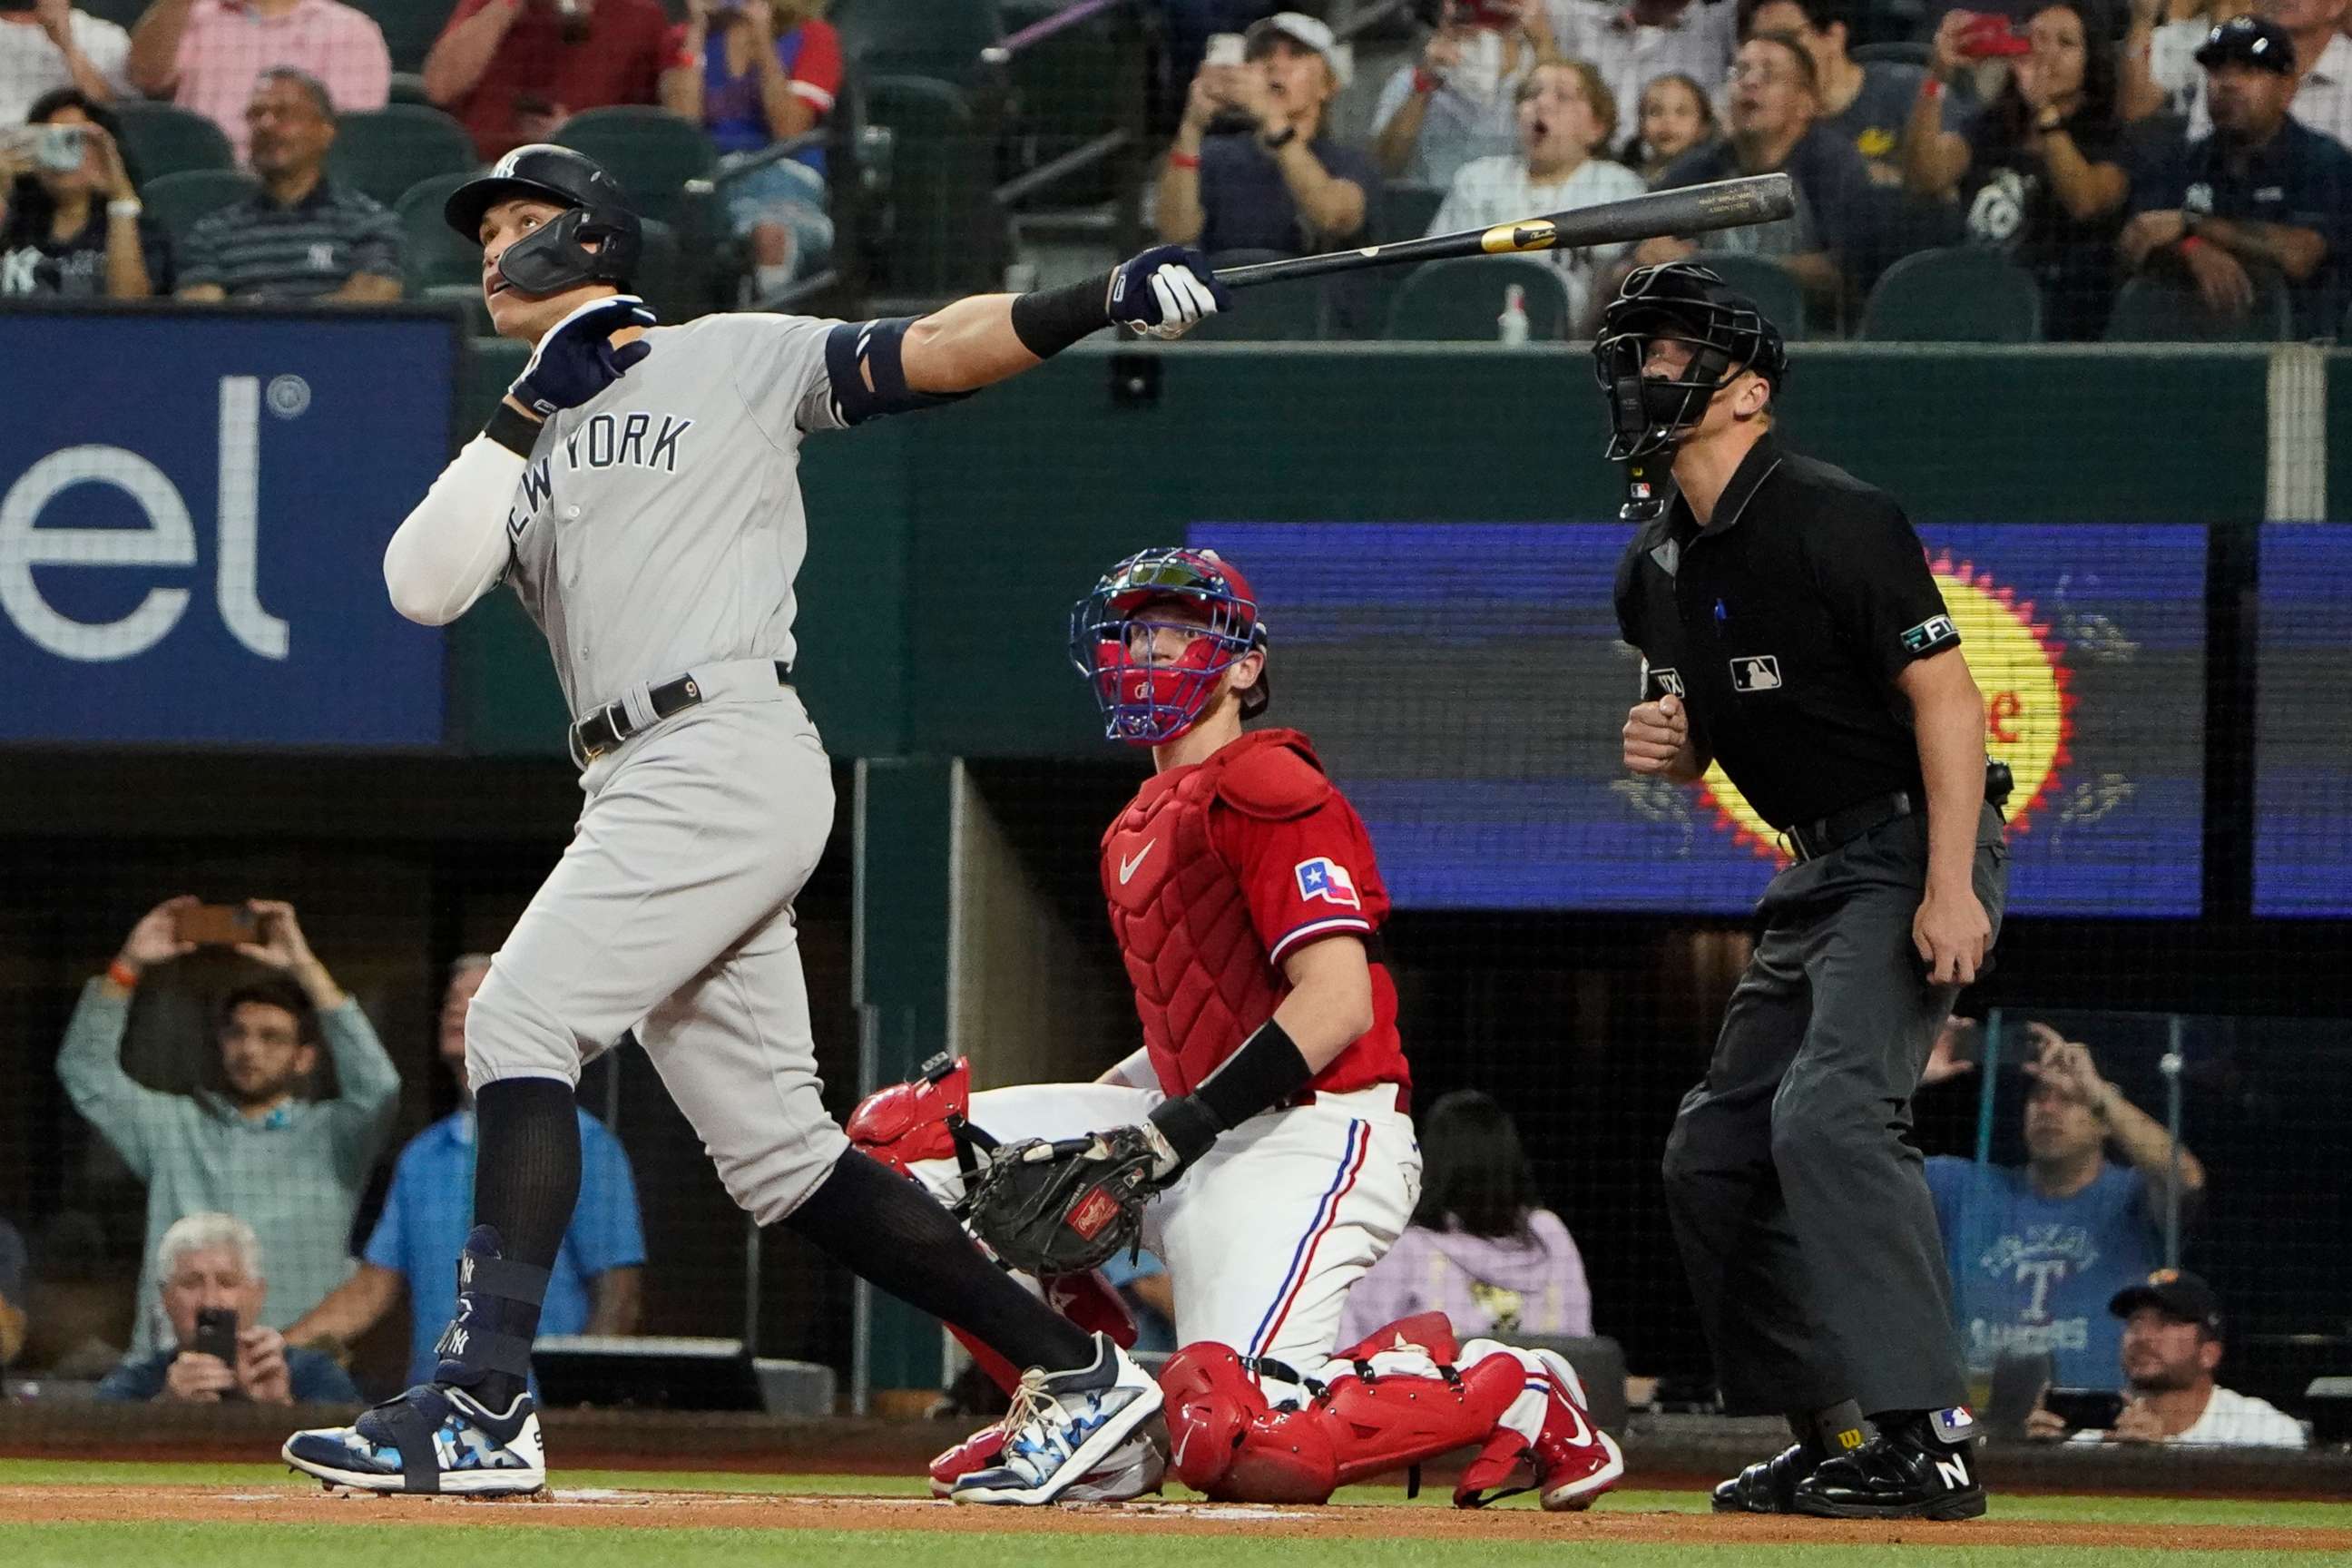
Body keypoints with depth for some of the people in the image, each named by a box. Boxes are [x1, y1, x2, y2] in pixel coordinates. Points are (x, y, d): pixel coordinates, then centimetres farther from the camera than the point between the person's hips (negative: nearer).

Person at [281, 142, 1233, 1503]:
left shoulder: (732, 362, 9)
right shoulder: (521, 456, 25)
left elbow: (938, 353, 1)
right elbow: (423, 587, 9)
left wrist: (1108, 298, -14)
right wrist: (531, 413, 3)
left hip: (729, 752, -8)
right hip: (643, 794, 8)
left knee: (520, 1023, -18)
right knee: (777, 1151, 5)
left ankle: (484, 1407, -24)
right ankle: (1075, 1372, 10)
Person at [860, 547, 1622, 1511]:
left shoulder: (1265, 790, -8)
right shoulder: (1136, 828, 22)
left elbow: (1338, 1004, -18)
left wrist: (1179, 1128, -21)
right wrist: (1094, 1118, 8)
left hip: (1312, 1138, -9)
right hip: (1205, 1151, 9)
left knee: (1238, 1446, -27)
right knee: (906, 1136, 2)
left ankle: (1514, 1392, -3)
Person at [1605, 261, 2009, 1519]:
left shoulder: (1831, 519, -16)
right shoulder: (1654, 568, 11)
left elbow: (1943, 693, -19)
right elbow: (1691, 748, 23)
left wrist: (1949, 884, -27)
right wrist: (1661, 743, -2)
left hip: (1916, 852, -10)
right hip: (1815, 872, 10)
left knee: (1828, 1113, -26)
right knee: (1712, 1154, 8)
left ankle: (1927, 1439, -27)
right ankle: (1831, 1440, 18)